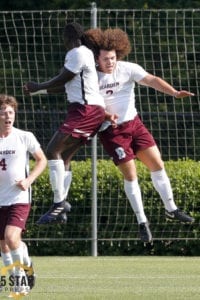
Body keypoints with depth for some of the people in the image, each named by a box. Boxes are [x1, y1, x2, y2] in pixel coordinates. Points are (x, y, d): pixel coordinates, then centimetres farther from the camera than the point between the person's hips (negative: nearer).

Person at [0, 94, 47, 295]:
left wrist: (29, 180, -7)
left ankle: (26, 267, 1)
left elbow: (42, 160, 7)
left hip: (19, 198, -4)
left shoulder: (25, 137, -4)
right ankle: (19, 280, 25)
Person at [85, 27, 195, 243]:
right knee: (130, 175, -6)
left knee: (157, 164, 1)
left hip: (133, 123, 3)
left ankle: (171, 209, 16)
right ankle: (142, 221, 4)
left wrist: (174, 92, -32)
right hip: (111, 130, -3)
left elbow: (151, 80, -18)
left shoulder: (127, 69, -6)